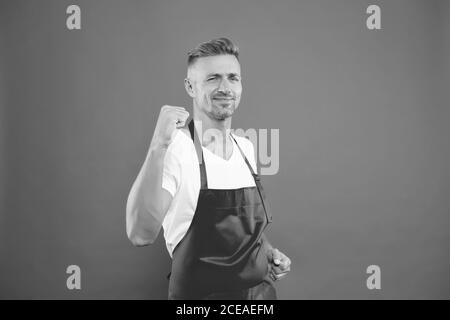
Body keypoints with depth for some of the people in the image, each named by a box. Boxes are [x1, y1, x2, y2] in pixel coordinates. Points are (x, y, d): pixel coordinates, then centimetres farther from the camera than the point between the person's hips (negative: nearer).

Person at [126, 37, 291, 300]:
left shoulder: (246, 148, 1)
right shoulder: (175, 148, -19)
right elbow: (141, 234, -33)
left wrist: (268, 250, 0)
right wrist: (159, 146, -38)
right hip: (200, 293, -5)